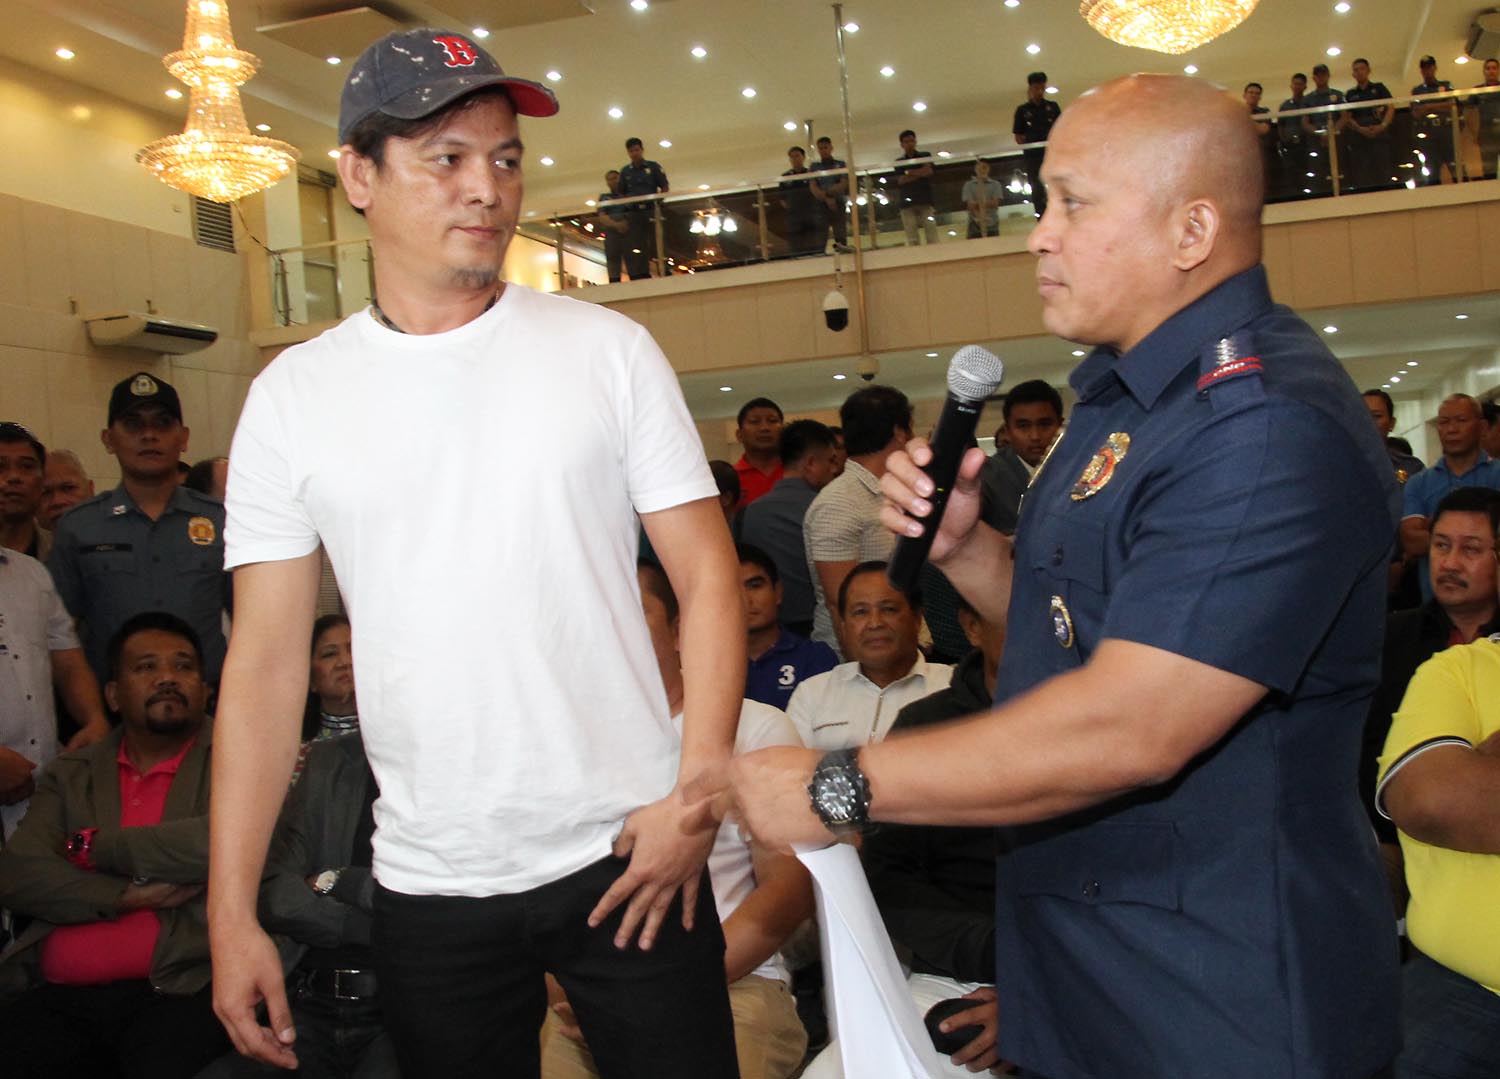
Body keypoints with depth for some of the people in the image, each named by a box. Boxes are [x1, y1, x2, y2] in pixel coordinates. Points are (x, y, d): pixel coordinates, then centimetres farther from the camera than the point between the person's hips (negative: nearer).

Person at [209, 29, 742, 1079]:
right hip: (429, 884, 2)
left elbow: (708, 577, -2)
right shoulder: (294, 394, 2)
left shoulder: (608, 349, -1)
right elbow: (268, 657, 2)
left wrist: (698, 794, -12)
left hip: (627, 855, -1)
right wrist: (232, 912, -2)